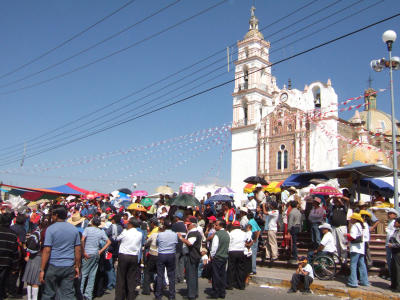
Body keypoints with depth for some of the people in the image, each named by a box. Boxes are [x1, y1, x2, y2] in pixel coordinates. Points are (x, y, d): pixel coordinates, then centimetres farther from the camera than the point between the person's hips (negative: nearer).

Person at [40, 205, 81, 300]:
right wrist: (77, 266, 13)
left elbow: (46, 251, -11)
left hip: (53, 266, -3)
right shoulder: (74, 229, 5)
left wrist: (42, 270, -8)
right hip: (69, 267, 3)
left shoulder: (50, 229, -7)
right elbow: (78, 250, 6)